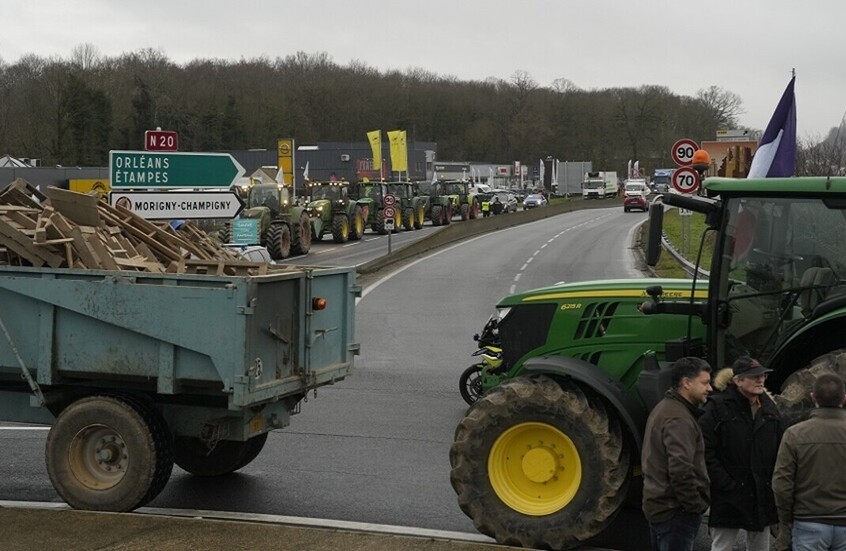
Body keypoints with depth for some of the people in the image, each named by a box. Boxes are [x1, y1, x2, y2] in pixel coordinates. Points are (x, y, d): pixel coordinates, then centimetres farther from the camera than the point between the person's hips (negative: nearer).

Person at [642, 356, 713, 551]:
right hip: (676, 512, -11)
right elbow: (681, 471, -28)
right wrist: (696, 506, -16)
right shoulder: (679, 419, -19)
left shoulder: (664, 409, 15)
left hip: (658, 506, 11)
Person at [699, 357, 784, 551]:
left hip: (762, 496, 6)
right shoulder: (718, 407, -10)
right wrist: (725, 484, -17)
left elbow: (780, 450, 14)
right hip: (729, 497, -6)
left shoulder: (769, 409, 9)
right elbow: (706, 451, -14)